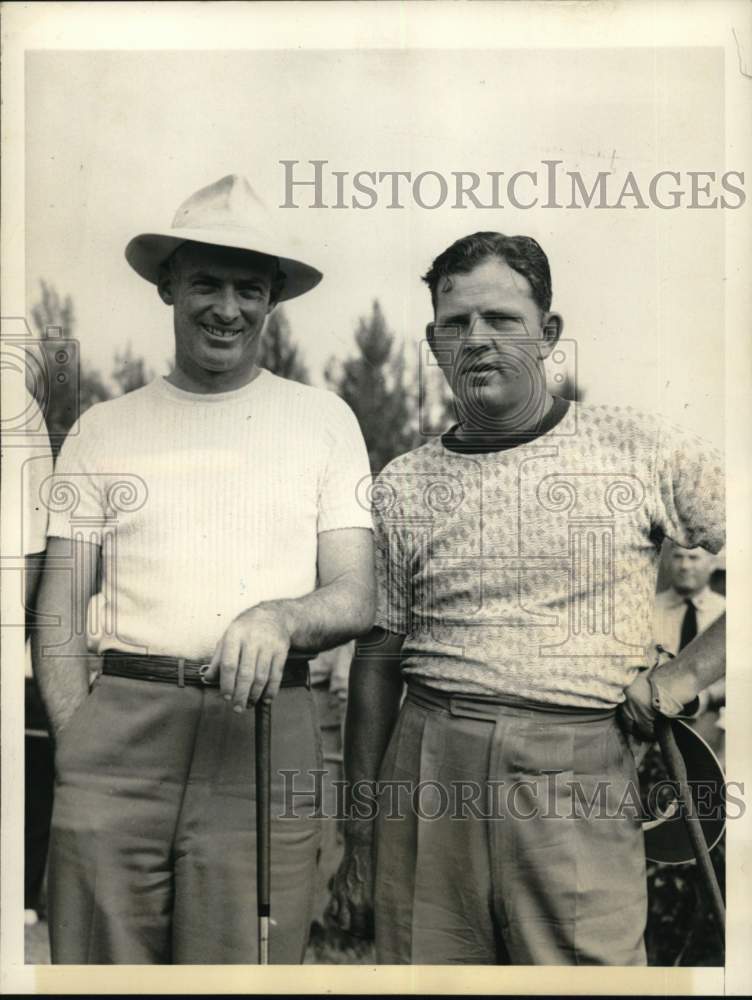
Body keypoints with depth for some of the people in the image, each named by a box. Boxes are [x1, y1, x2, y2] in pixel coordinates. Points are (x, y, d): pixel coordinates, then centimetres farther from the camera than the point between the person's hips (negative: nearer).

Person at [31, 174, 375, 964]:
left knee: (244, 963, 4)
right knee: (100, 960, 4)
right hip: (120, 729, 1)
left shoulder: (324, 419, 7)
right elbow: (60, 611, 9)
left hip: (267, 734, 0)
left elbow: (356, 599, 2)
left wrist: (280, 618, -19)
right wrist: (75, 736, -6)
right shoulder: (103, 430, 10)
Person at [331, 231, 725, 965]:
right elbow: (377, 663, 9)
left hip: (578, 774, -1)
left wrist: (685, 676, -5)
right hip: (429, 769, 2)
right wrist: (360, 841, 9)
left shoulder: (641, 451, 1)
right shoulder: (402, 486, 7)